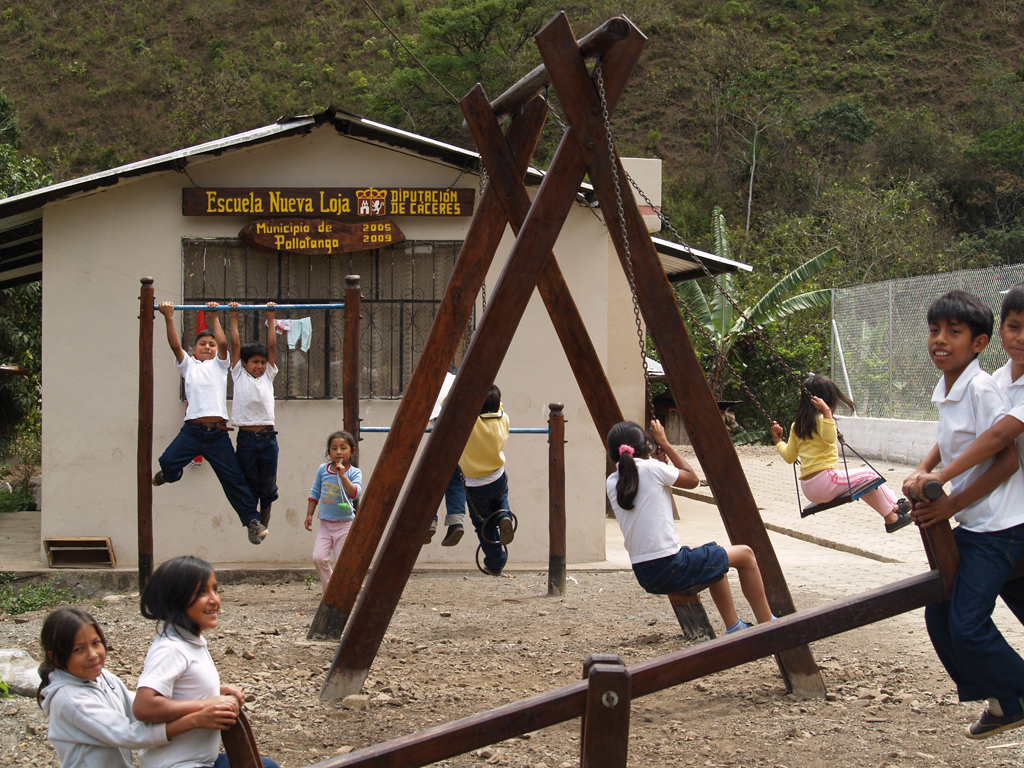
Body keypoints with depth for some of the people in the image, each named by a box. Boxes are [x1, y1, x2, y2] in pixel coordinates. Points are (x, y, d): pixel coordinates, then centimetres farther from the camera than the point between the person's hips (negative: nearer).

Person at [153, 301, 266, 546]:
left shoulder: (219, 364, 19)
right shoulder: (188, 365, 19)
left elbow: (223, 343, 2)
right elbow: (175, 346, 4)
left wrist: (214, 317, -2)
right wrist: (169, 319, -6)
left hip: (218, 432, 0)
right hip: (192, 429, 0)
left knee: (233, 478, -3)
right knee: (168, 461, -18)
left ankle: (252, 520, 3)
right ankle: (170, 475, 19)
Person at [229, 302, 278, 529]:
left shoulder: (268, 375, 12)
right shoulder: (239, 375, 8)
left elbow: (272, 346, 9)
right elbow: (235, 344, 5)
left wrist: (270, 319, 8)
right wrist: (234, 317, 3)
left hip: (267, 436, 2)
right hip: (246, 437, -2)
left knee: (268, 485, 7)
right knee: (248, 485, 2)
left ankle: (265, 517, 28)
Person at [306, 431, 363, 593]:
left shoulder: (354, 473, -5)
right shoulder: (322, 470, 5)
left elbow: (355, 494, -21)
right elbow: (315, 494, 14)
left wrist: (342, 475, -25)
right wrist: (309, 514, 11)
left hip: (345, 524, -3)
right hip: (325, 524, 3)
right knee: (318, 558, -10)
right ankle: (329, 590, 6)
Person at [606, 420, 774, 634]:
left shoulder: (611, 484, 4)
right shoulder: (651, 468, -12)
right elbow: (693, 479, 4)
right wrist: (665, 444, 10)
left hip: (644, 576, 7)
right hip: (670, 570, -7)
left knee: (714, 559, 34)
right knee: (745, 554, 14)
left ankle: (734, 628, 37)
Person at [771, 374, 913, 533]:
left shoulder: (797, 426, 14)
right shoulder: (819, 419, -10)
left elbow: (789, 457, 15)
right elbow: (830, 437, -31)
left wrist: (777, 441, 29)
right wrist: (826, 411, -31)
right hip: (825, 480, -9)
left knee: (858, 482, 27)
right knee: (869, 475, 5)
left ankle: (894, 504, 32)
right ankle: (891, 517, 10)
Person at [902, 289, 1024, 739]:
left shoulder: (982, 389, -18)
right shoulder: (945, 390, 8)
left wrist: (952, 504, -16)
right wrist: (922, 471, 9)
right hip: (968, 525, 9)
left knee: (967, 626, -12)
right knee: (939, 615, 8)